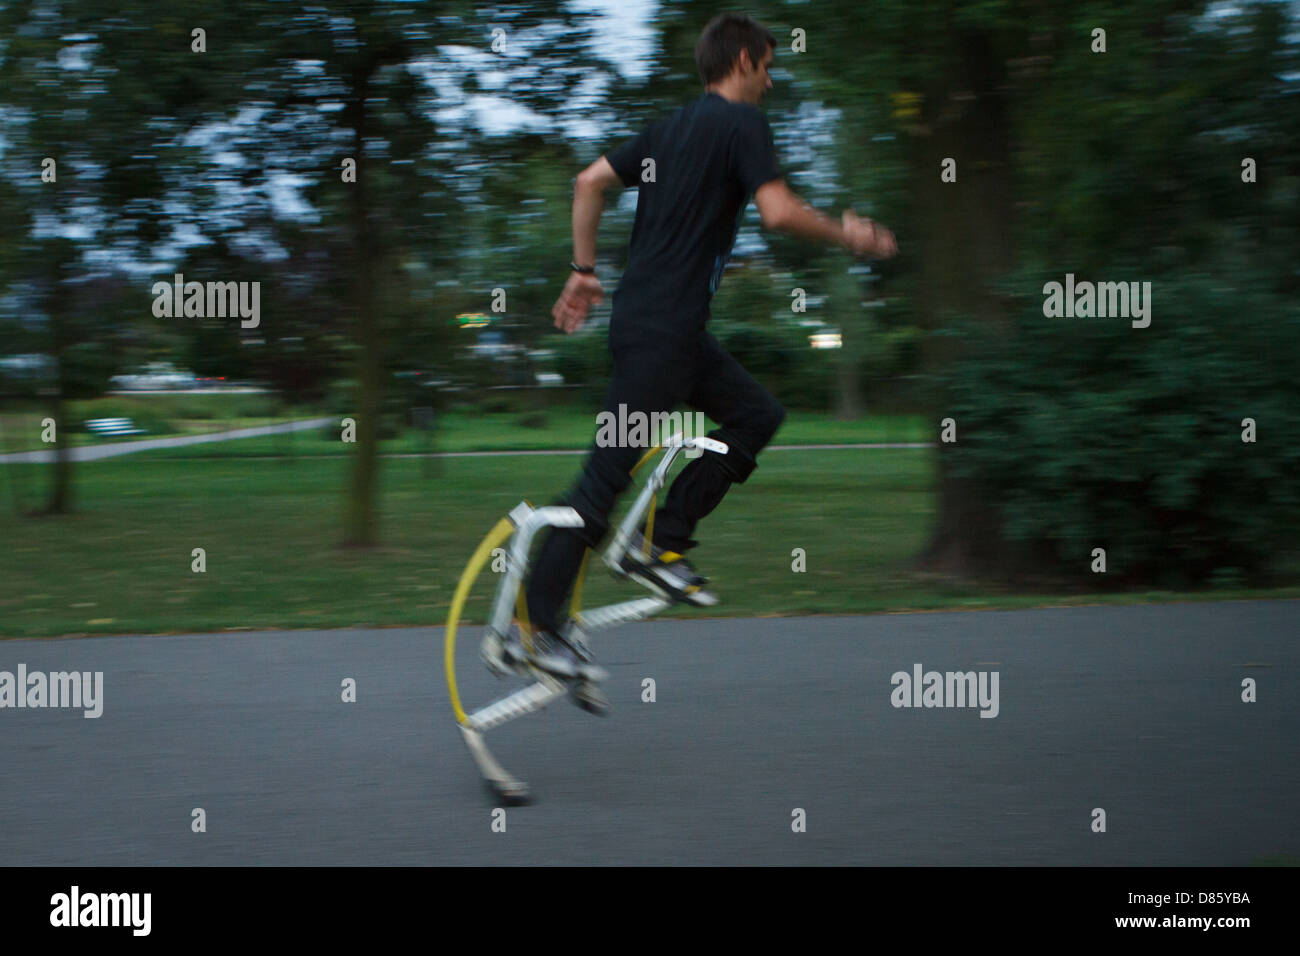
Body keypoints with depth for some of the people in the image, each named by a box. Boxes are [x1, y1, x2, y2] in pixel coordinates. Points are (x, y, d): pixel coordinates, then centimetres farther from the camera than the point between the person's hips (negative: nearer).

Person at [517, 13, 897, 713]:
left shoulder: (672, 127, 19)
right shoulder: (742, 122, -7)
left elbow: (589, 182, 18)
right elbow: (777, 211, -19)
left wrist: (583, 272, 20)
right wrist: (845, 235, -3)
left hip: (643, 317, 10)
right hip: (662, 329, -10)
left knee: (757, 413, 14)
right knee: (607, 475, -8)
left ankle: (662, 546, 9)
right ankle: (536, 626, -6)